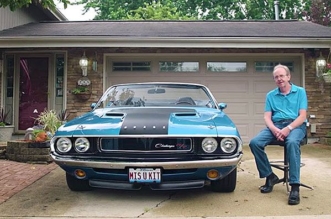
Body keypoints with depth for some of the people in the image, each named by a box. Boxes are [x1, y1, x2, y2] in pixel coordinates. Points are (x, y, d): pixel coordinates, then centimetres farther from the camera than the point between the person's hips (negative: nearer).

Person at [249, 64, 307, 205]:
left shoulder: (300, 92, 8)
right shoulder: (270, 95, 16)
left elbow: (302, 116, -2)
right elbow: (267, 117, 6)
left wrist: (288, 129, -19)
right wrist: (274, 129, -16)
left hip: (295, 125, -3)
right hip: (275, 125, 3)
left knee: (292, 142, -39)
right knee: (255, 143, -24)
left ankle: (295, 186, -36)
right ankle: (270, 176, -6)